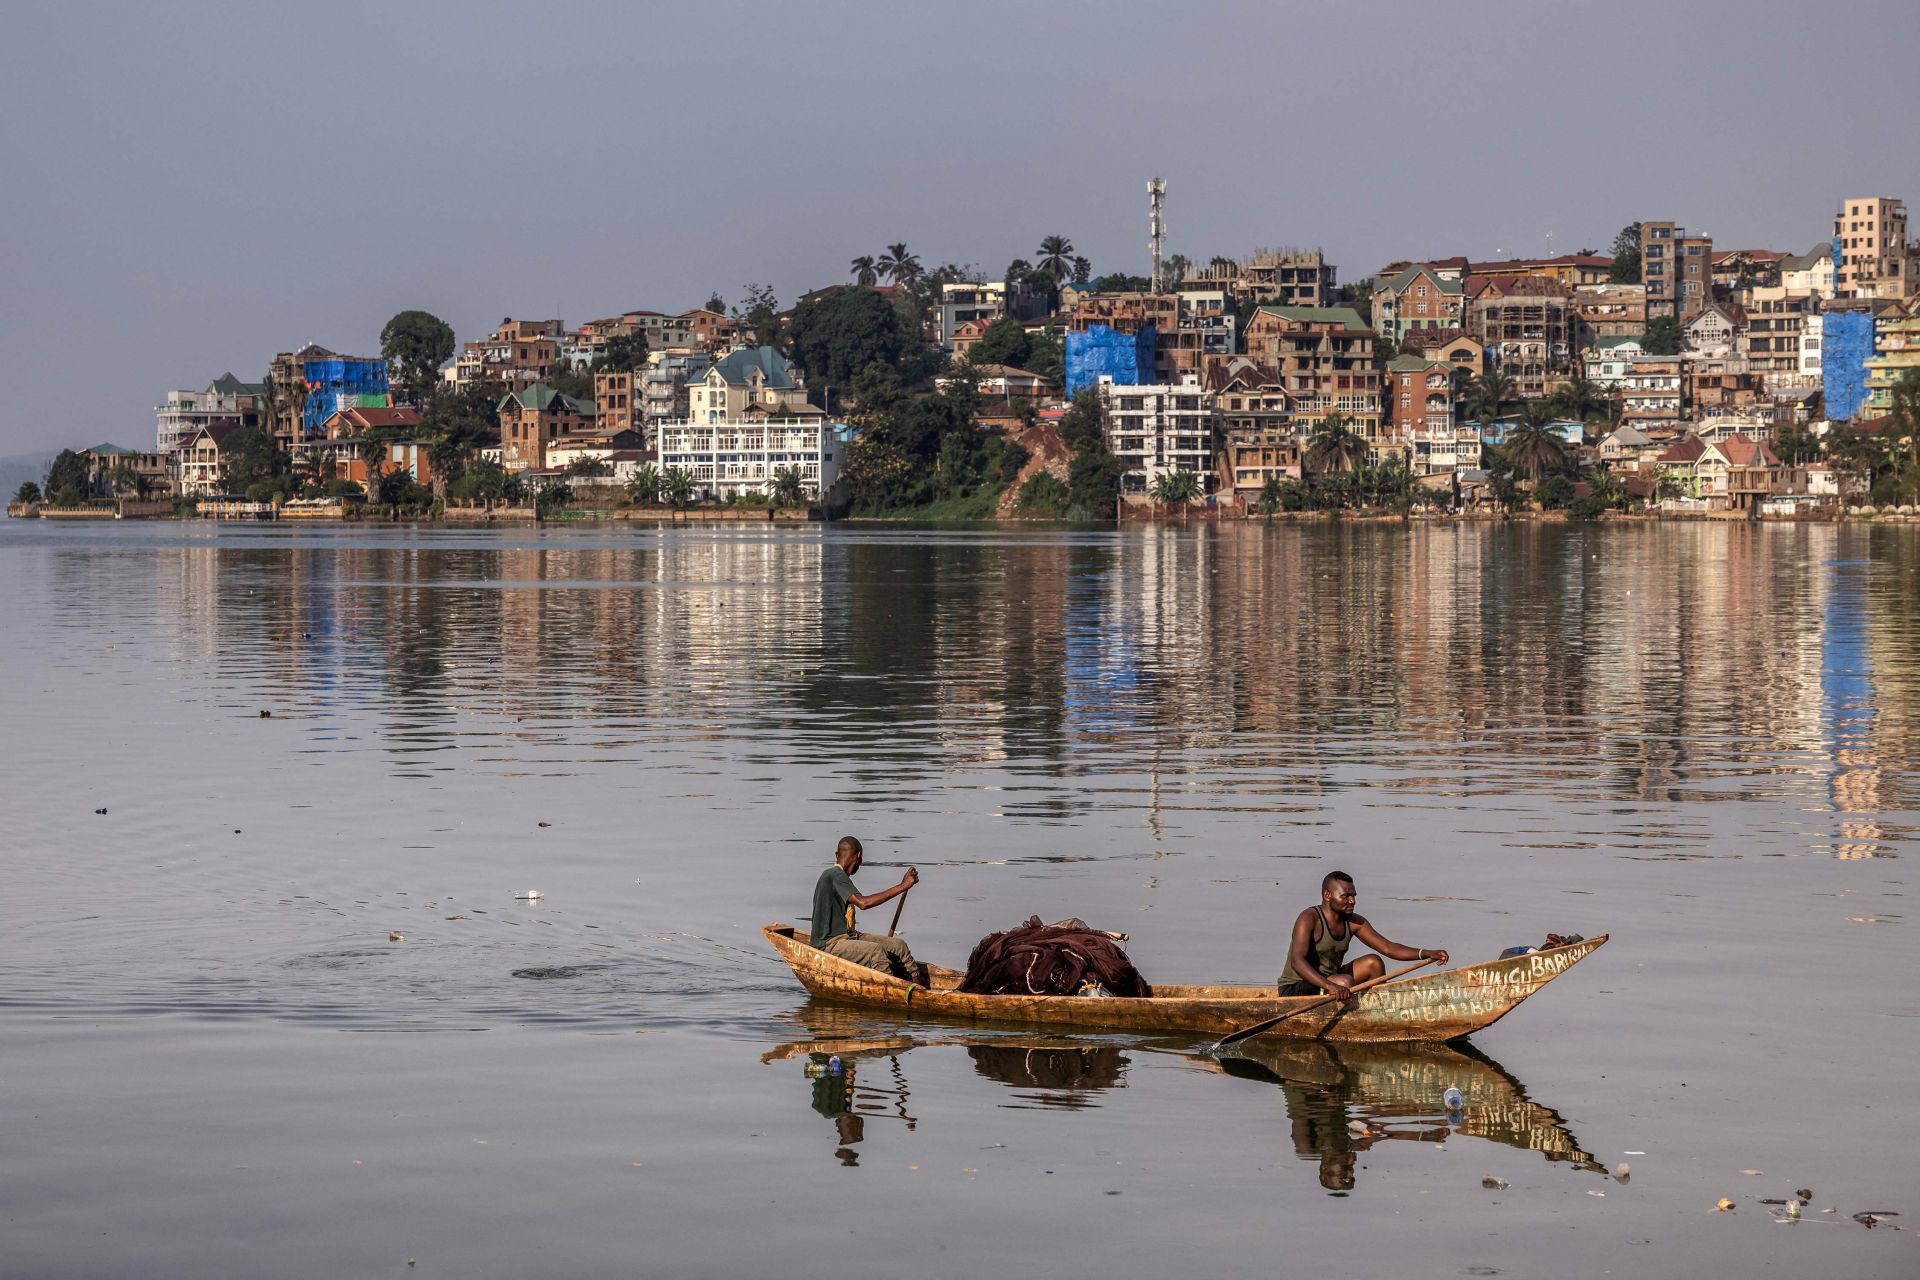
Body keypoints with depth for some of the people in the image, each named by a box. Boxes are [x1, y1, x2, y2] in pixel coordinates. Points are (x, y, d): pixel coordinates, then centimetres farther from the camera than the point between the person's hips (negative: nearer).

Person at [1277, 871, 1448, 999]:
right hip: (1294, 990, -8)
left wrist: (1425, 954, -13)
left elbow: (1387, 948, 2)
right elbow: (1297, 961, -34)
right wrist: (1329, 986, -48)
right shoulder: (1309, 919, -21)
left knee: (1373, 963, -1)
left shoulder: (1354, 923, 2)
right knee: (1345, 981, -31)